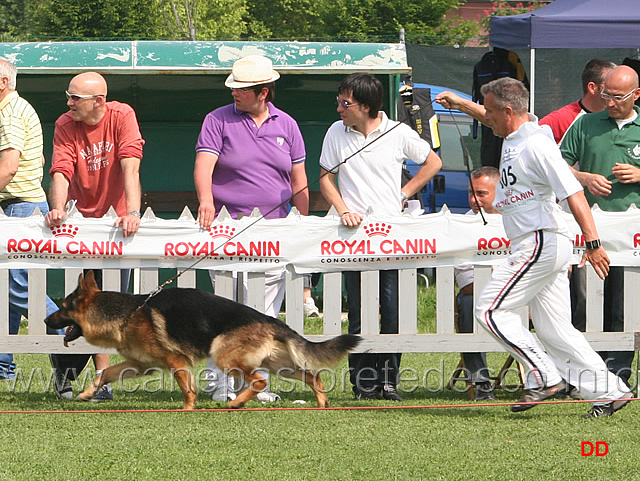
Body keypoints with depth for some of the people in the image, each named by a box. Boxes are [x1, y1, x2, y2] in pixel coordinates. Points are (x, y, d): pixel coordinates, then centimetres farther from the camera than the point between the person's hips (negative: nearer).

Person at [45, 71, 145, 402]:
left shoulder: (122, 116, -11)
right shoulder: (65, 125, -6)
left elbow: (130, 167, -21)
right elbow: (61, 172, -16)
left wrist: (132, 212, -34)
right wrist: (57, 209, -35)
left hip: (115, 220, -1)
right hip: (82, 220, 1)